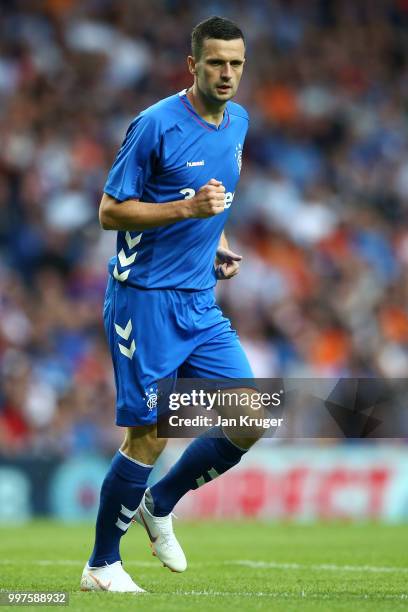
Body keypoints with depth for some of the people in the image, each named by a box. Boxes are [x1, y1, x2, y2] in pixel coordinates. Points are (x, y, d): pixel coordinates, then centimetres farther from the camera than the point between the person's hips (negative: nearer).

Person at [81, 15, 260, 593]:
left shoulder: (238, 122, 10)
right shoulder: (156, 124, -13)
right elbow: (110, 211, -12)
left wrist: (218, 244, 9)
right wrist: (188, 208, -23)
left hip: (201, 303, 7)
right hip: (146, 300, -7)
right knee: (149, 437, -5)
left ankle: (159, 504, 20)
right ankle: (101, 567, 10)